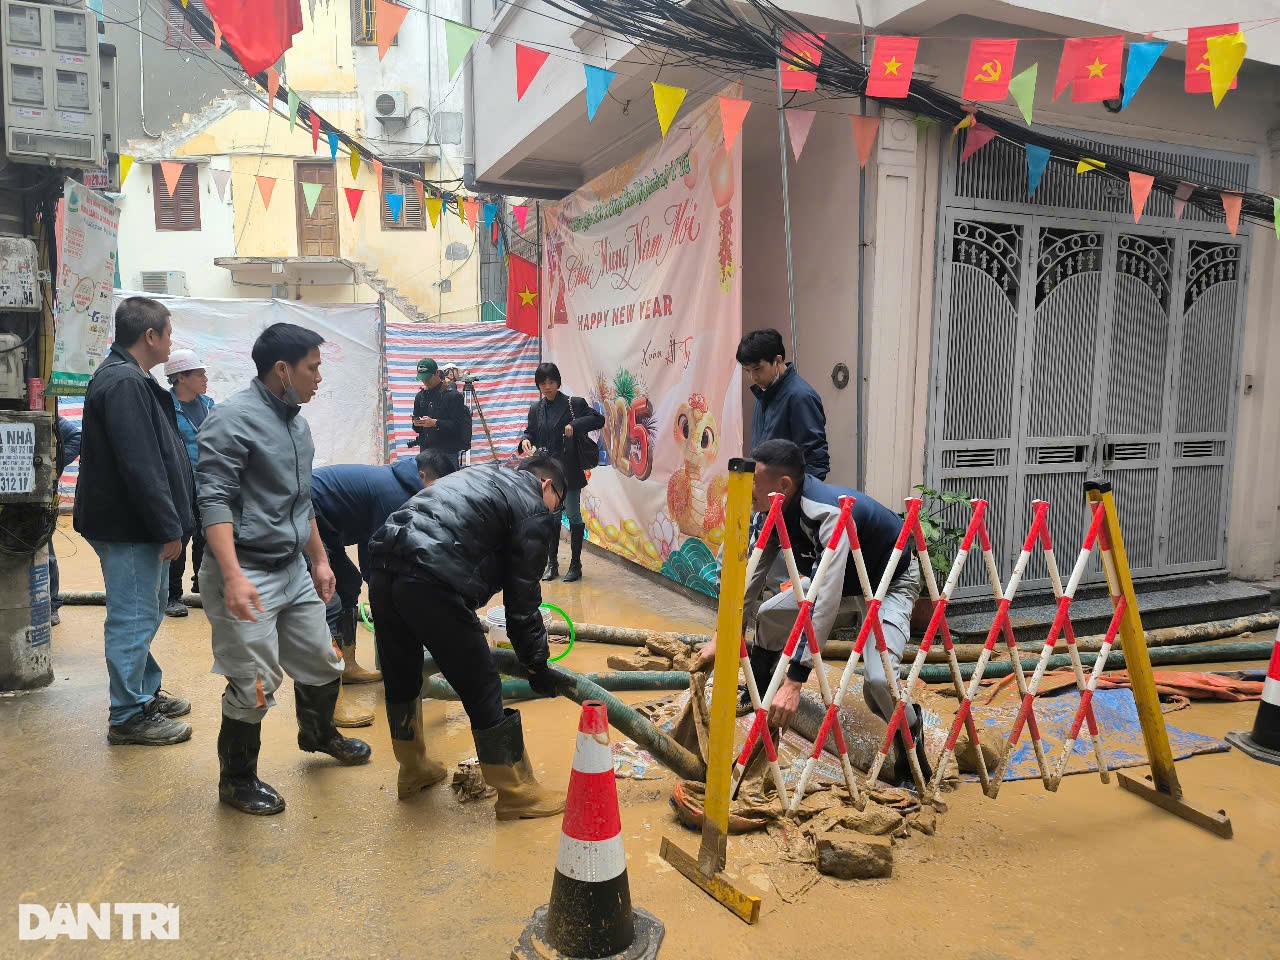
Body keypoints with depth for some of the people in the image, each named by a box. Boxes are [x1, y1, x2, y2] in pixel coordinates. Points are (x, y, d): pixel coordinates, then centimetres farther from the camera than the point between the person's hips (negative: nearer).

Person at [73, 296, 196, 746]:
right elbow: (141, 466, -25)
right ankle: (129, 717, 11)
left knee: (144, 612, 20)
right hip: (129, 528, -11)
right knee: (133, 618, -1)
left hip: (137, 524, 11)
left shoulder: (128, 378, 14)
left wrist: (170, 523, 18)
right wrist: (169, 528, -20)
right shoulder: (124, 384, -20)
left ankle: (145, 693, 34)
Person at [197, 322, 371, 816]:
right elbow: (215, 501, -20)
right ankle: (237, 780, 21)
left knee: (322, 664, 18)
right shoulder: (233, 418, -14)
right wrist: (233, 577, -28)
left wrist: (319, 560, 22)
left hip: (294, 570, 8)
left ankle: (318, 733, 45)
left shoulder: (296, 422, 12)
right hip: (247, 573, -8)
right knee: (254, 686, -1)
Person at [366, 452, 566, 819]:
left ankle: (413, 771, 44)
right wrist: (536, 662, 15)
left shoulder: (482, 476, 30)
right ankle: (517, 794, 18)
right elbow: (522, 596, 4)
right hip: (430, 585, -8)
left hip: (383, 570, 9)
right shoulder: (535, 509, 7)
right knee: (482, 690, 5)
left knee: (400, 679, 24)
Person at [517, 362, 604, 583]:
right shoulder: (535, 409, 9)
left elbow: (598, 420, -6)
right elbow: (530, 431, 16)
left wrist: (575, 424, -20)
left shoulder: (574, 403, -4)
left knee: (574, 516, 1)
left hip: (569, 470, -4)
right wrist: (525, 440, -7)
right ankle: (552, 564, 19)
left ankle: (575, 565, 10)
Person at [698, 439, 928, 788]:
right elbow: (753, 576, -3)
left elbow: (825, 602, -47)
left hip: (892, 581, -8)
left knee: (877, 679, -26)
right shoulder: (775, 513, -16)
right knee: (768, 614, 3)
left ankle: (910, 736, 6)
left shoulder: (831, 513, -41)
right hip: (843, 576, 8)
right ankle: (758, 695, 29)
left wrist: (794, 681, -49)